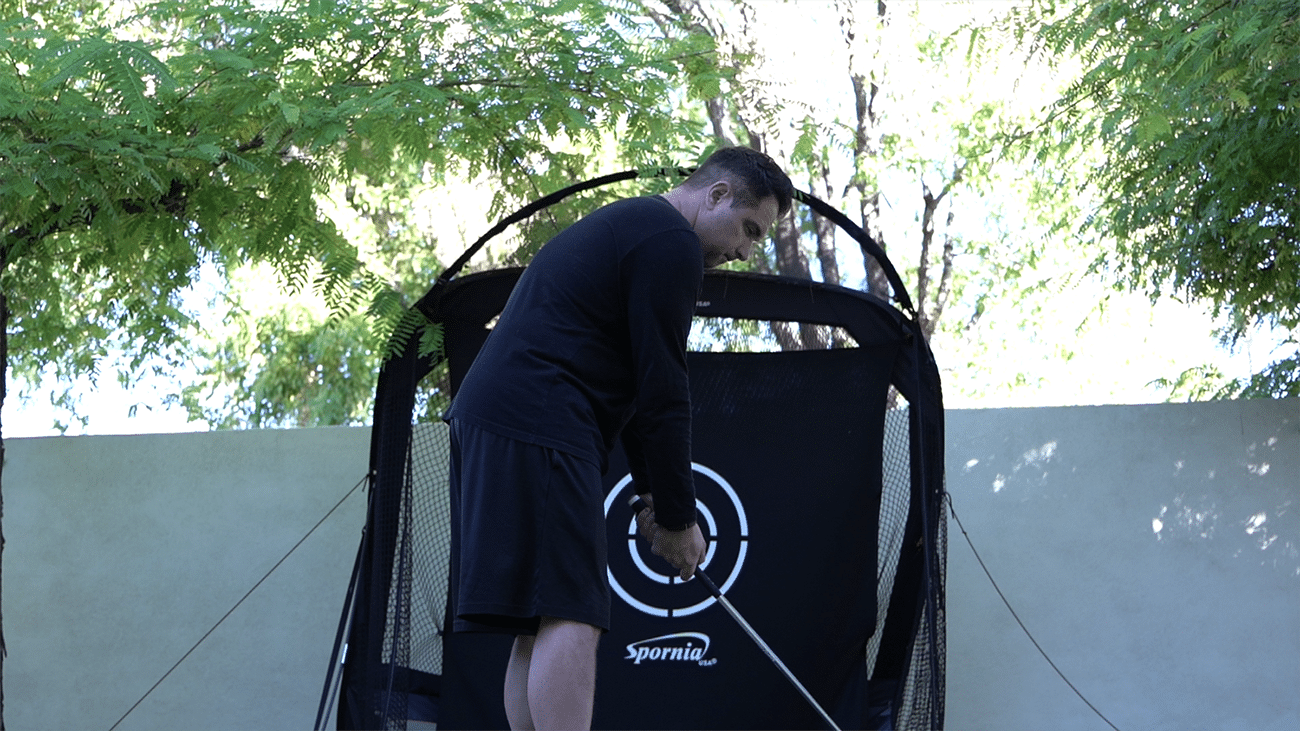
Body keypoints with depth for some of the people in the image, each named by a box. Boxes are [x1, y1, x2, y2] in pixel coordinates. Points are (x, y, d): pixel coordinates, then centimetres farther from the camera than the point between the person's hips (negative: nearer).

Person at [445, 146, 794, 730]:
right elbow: (663, 390, -9)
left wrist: (654, 496, 23)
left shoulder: (628, 226, 27)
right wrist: (678, 517, -2)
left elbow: (631, 383, 28)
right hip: (537, 434, -10)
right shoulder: (673, 243, -6)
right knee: (570, 620, -16)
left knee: (540, 629, 8)